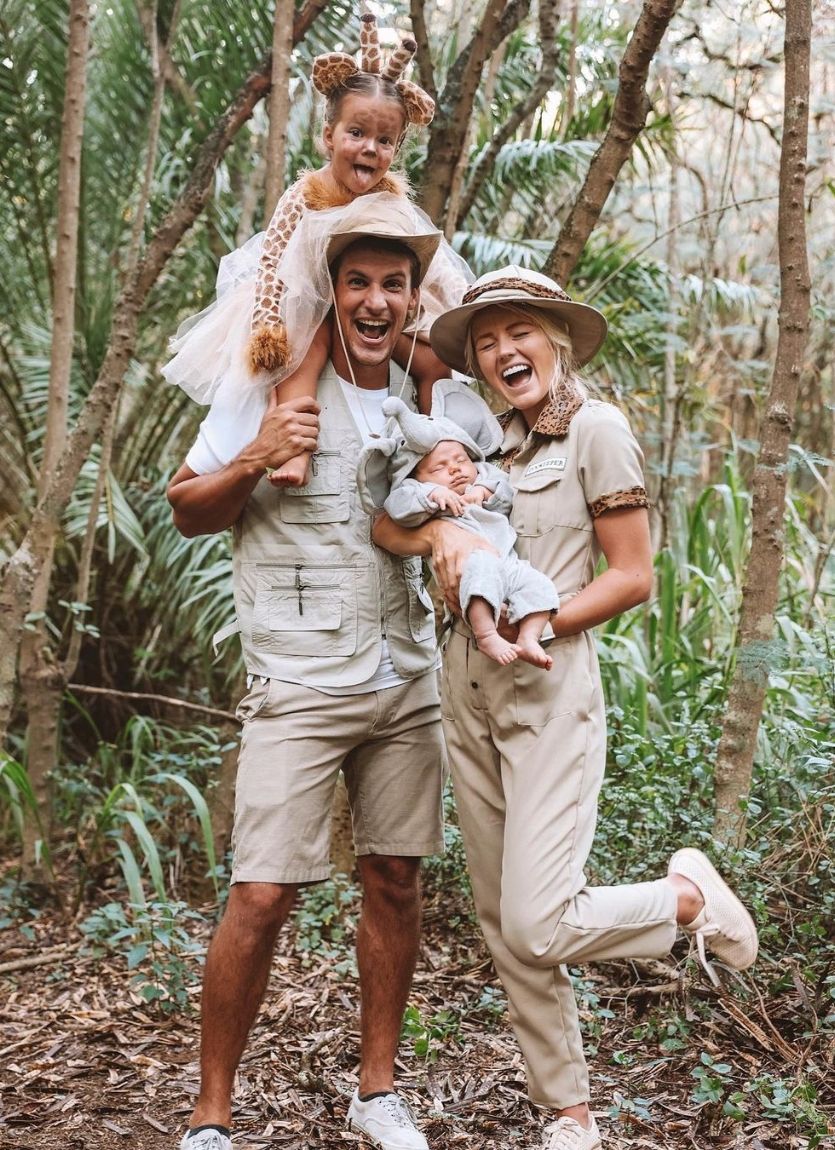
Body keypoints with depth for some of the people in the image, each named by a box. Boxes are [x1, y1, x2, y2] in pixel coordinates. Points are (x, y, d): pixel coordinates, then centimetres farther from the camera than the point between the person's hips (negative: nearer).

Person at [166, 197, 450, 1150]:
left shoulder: (422, 397, 10)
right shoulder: (273, 387, -4)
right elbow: (186, 510, 0)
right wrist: (253, 461, -19)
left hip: (407, 681, 5)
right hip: (300, 686, -5)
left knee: (394, 879, 10)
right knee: (262, 894, -7)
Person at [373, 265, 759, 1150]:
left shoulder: (595, 427, -6)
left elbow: (634, 577, -7)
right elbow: (387, 524, 0)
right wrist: (441, 531, -20)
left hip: (549, 689, -6)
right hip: (467, 690, 6)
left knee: (536, 927, -13)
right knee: (501, 927, 9)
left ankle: (687, 895, 14)